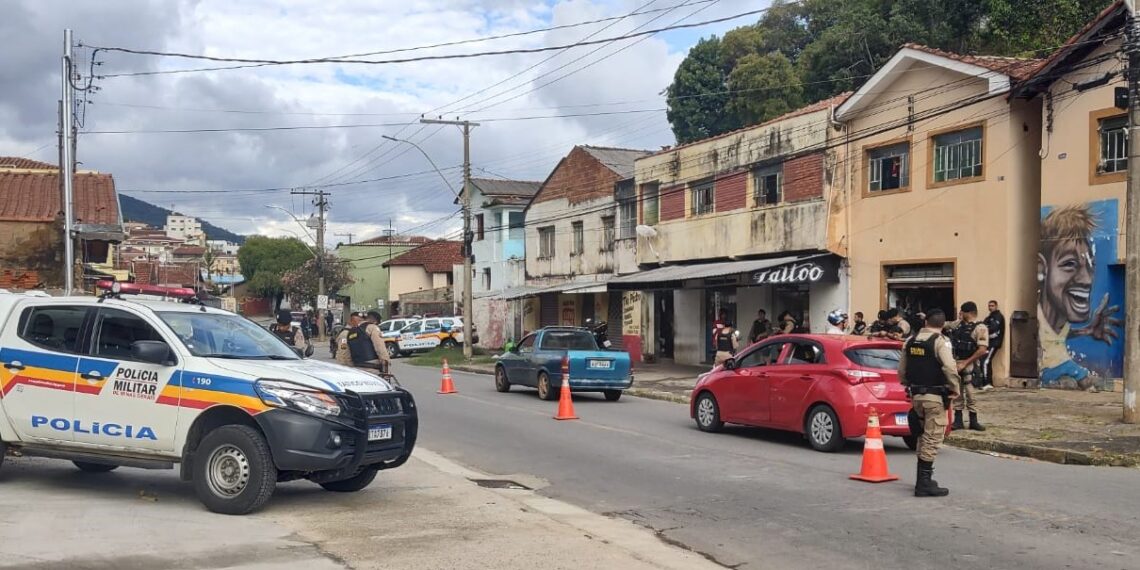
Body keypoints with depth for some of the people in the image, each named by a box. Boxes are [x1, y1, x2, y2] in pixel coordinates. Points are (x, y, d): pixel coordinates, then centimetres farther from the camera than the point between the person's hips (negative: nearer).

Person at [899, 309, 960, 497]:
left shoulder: (910, 341, 9)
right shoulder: (940, 342, -12)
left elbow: (901, 369, 14)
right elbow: (950, 368, -24)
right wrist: (955, 390, -11)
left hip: (916, 395, 7)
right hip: (935, 396, -7)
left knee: (923, 436, 19)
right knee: (932, 438, -2)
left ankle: (923, 479, 25)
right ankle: (924, 483, -2)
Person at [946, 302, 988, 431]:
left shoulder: (980, 328, -11)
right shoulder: (959, 324, 10)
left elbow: (982, 350, -18)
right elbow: (945, 326, 30)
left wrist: (965, 363, -18)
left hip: (968, 365, -6)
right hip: (955, 363, 6)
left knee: (970, 393, -1)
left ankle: (973, 421, 10)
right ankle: (958, 421, 16)